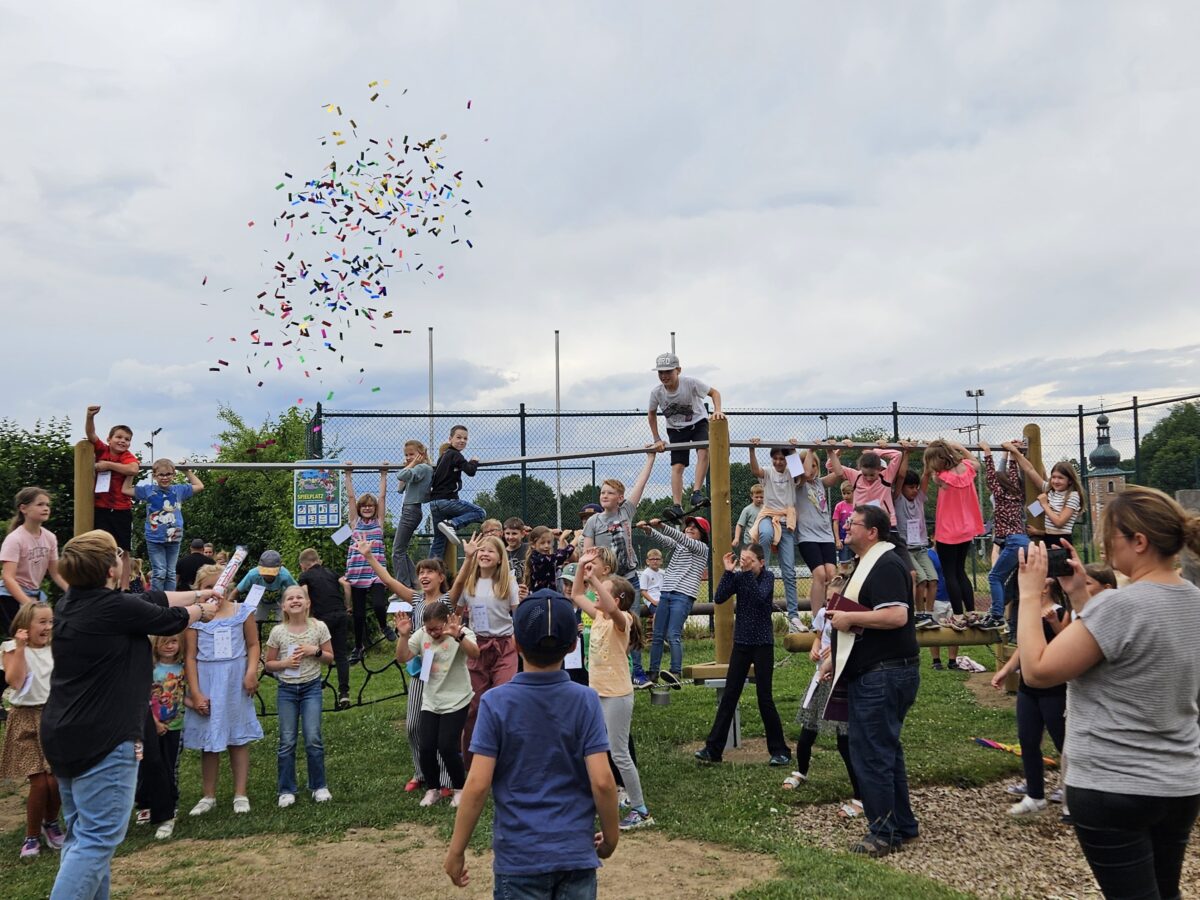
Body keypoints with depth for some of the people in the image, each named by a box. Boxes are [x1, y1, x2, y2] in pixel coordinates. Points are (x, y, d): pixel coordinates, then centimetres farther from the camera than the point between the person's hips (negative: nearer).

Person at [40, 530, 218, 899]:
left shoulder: (70, 602, 7)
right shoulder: (115, 607, -18)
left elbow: (150, 600, 16)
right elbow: (169, 619, -1)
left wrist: (196, 594, 27)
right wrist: (200, 610, 20)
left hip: (64, 735, 10)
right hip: (101, 740, -10)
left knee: (81, 834, 17)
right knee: (98, 838, -6)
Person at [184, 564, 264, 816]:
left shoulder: (241, 612, 0)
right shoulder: (194, 617, -3)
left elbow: (253, 644, 4)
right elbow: (190, 657, -3)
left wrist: (251, 672, -11)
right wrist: (195, 693, -8)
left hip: (235, 682, 0)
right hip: (207, 682, 0)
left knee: (238, 738, 7)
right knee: (208, 740, 9)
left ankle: (240, 794, 16)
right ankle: (208, 796, 23)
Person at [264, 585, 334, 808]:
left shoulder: (319, 627, -5)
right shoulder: (278, 632, -4)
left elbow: (330, 657, 4)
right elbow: (268, 664, 4)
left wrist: (315, 651, -14)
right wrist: (285, 663, -15)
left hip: (311, 688, -1)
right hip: (286, 689, 1)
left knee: (313, 738, -4)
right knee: (287, 742, 4)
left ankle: (318, 786, 12)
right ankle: (287, 790, 16)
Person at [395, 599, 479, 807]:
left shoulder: (461, 633, -14)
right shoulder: (421, 634, 0)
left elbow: (475, 654, -32)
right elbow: (402, 658, -3)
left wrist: (459, 636, -48)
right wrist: (404, 635, -18)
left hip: (456, 701, -4)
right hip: (430, 702, 5)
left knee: (447, 747, -9)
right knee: (426, 748, 1)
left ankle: (460, 789, 14)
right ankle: (432, 789, 24)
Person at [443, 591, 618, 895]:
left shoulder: (496, 702, -12)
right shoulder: (586, 700, -9)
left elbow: (477, 784, -13)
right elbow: (602, 780, -12)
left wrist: (456, 850, -1)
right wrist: (611, 834, 5)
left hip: (519, 857, -1)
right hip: (576, 854, 1)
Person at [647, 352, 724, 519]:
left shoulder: (690, 382, -26)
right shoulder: (656, 392, -19)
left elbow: (714, 392, -13)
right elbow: (651, 414, 0)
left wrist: (717, 411, -31)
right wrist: (656, 440, -2)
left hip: (698, 422, -1)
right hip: (675, 429, 1)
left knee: (703, 452, -28)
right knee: (677, 466, -10)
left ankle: (697, 492, -23)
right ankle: (677, 506, -12)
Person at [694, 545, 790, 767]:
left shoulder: (768, 577, -7)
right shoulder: (738, 577, -1)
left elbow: (760, 597, -26)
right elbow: (719, 598, -13)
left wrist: (748, 572, -30)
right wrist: (728, 571, -19)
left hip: (762, 643, -3)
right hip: (741, 643, 3)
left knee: (764, 697, -1)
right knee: (729, 696, 5)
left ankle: (780, 750, 11)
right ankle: (713, 748, 9)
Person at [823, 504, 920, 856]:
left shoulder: (886, 565, -16)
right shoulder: (866, 563, 17)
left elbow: (897, 616, -30)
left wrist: (849, 617, -21)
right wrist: (834, 656, 20)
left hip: (885, 675, -11)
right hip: (871, 674, 11)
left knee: (871, 754, -5)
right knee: (885, 751, 17)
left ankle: (884, 833, 6)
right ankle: (902, 826, 28)